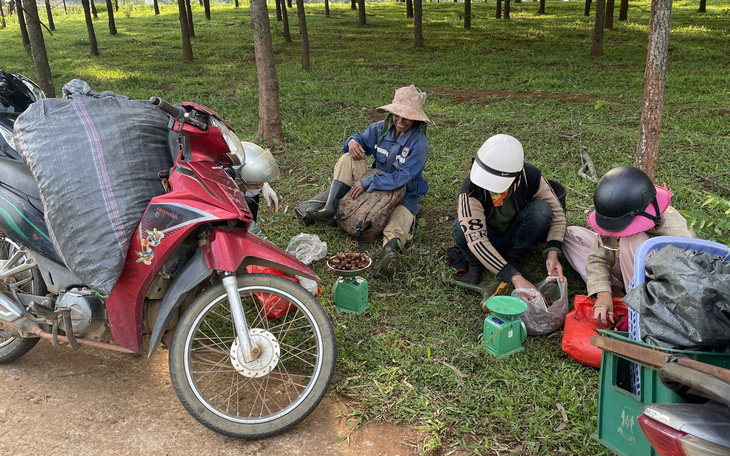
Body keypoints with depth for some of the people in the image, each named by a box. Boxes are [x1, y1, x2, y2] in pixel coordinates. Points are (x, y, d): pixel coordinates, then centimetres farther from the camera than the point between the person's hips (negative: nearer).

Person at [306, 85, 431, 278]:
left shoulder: (419, 143, -22)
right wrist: (353, 141, -16)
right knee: (348, 160, -13)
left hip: (405, 193, -5)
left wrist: (367, 182, -30)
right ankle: (330, 210, -18)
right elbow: (363, 139, 12)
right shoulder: (382, 128, -4)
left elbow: (402, 177, -29)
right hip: (378, 181, 6)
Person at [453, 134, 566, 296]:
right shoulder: (471, 189, -33)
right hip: (487, 241, -2)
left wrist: (553, 253, -28)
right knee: (462, 226, -35)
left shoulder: (531, 177, -24)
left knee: (541, 210, -27)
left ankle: (513, 259, -5)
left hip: (514, 237, 2)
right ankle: (476, 264, -4)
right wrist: (515, 277, -46)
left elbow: (557, 214, -12)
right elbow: (476, 239, -40)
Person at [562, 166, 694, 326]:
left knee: (632, 241, -38)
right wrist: (603, 294, -28)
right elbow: (597, 259, -11)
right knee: (572, 234, -4)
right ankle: (616, 294, -14)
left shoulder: (675, 233, -33)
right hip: (628, 271, 6)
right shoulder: (614, 216, -19)